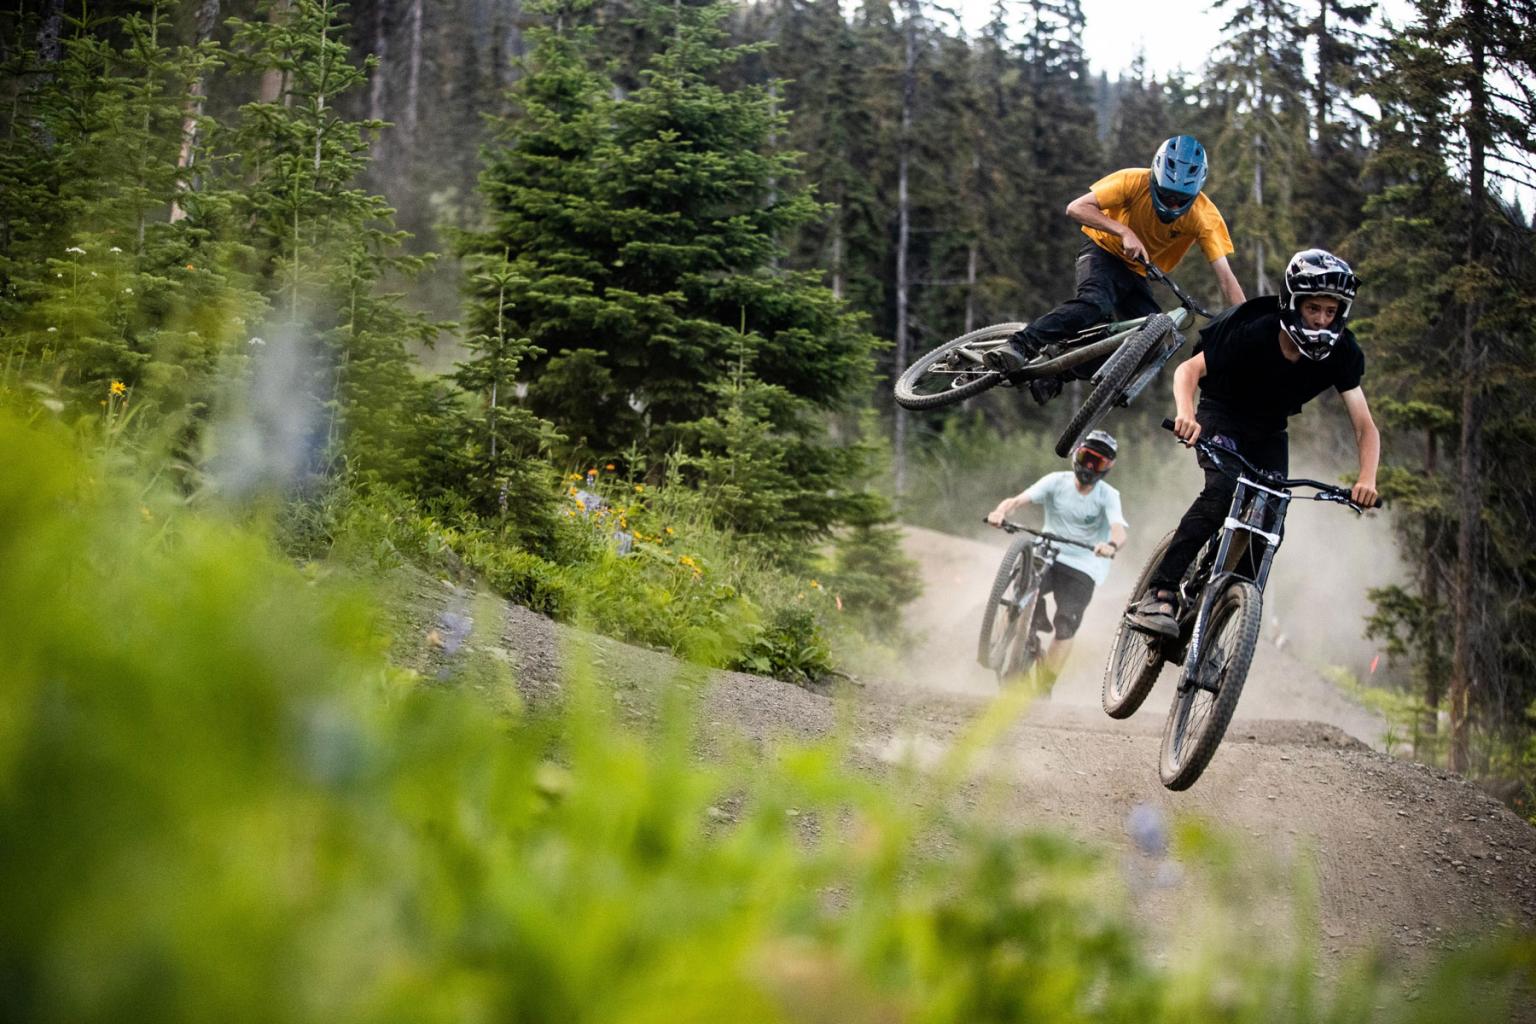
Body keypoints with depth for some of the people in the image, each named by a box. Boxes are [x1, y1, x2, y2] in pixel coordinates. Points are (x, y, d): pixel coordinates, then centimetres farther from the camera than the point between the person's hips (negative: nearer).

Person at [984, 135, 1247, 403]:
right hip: (1104, 253, -4)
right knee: (1094, 303, -36)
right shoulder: (1135, 182, -25)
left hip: (1138, 275, 4)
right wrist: (1125, 233, -38)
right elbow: (1076, 208, -28)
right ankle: (1020, 346, -44)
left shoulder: (1205, 217, -21)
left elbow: (1226, 278, -23)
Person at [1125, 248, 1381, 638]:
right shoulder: (1255, 334, -29)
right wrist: (1186, 414, -47)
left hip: (1268, 433, 4)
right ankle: (1158, 596, -32)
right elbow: (1189, 370, -26)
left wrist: (1366, 479, -38)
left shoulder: (1341, 354, -20)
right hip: (1222, 415, -4)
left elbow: (1365, 427, -19)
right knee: (1222, 491, -30)